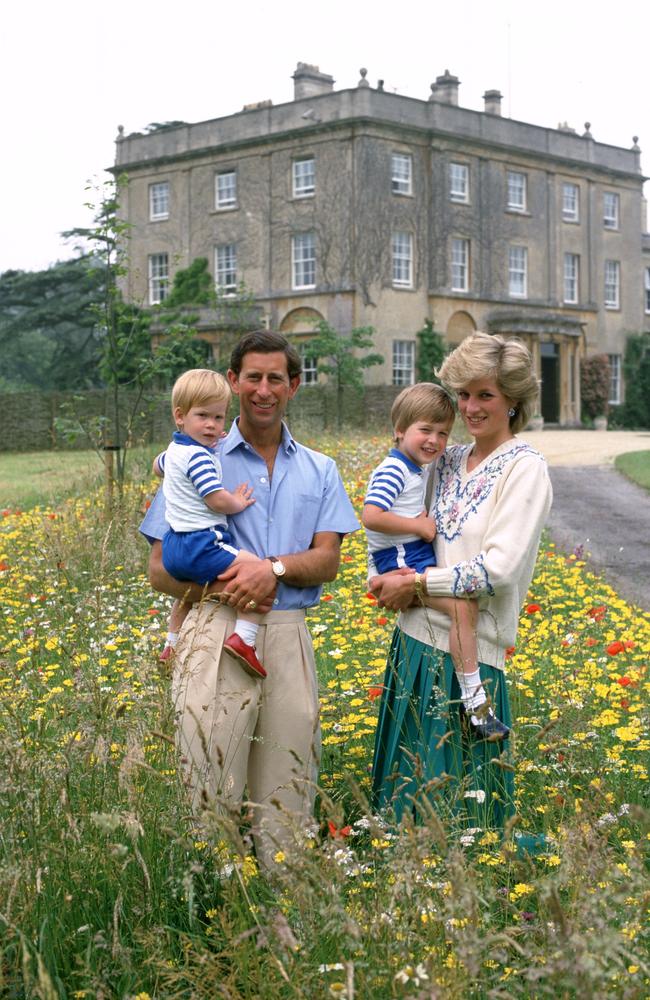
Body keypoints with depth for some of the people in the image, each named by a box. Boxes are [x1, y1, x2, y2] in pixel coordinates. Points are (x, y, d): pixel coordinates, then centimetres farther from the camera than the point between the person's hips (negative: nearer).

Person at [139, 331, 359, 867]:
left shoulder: (319, 470, 15)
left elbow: (327, 561, 6)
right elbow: (161, 568, 5)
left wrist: (274, 568, -14)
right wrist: (218, 587, -14)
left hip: (288, 637, 3)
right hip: (217, 635, -2)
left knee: (288, 795, 5)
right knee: (209, 788, -4)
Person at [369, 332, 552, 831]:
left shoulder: (524, 467, -9)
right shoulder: (448, 461, 11)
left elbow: (500, 569, -18)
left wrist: (416, 584, -13)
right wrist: (386, 579, -2)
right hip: (415, 639, 7)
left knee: (459, 799, 1)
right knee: (408, 784, 14)